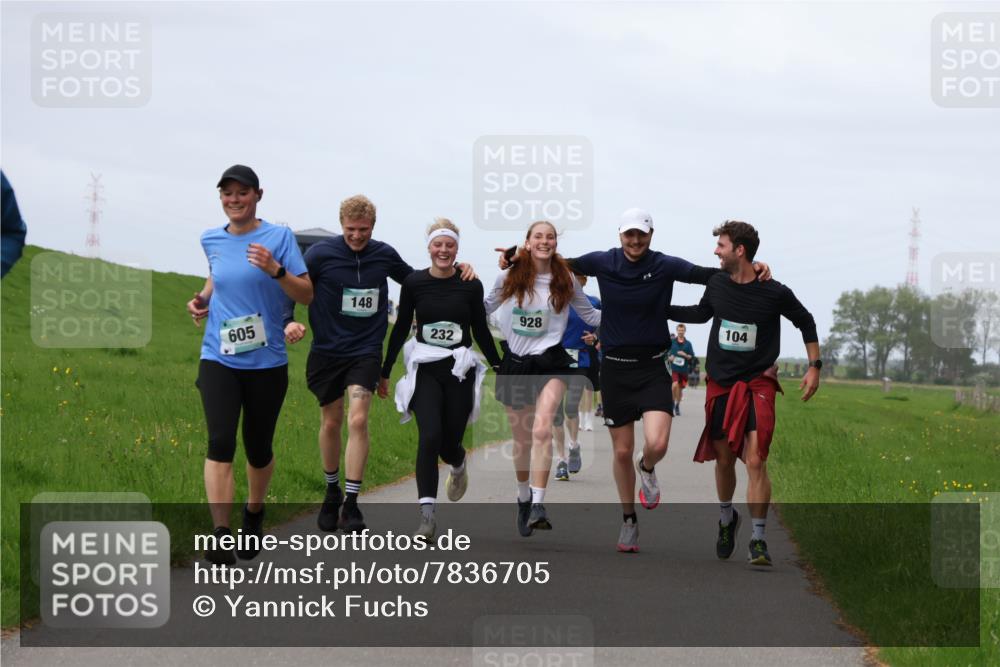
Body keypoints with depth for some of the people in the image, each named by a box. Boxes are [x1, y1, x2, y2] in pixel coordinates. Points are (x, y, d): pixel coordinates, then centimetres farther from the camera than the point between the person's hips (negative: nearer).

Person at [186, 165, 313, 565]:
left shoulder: (279, 237, -4)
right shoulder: (211, 241, 8)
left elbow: (307, 295, -7)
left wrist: (275, 270, -23)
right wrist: (203, 298, 9)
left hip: (266, 362, -1)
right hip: (219, 359, 1)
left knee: (258, 448, 10)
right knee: (220, 442, -17)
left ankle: (254, 513, 38)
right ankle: (220, 533, -22)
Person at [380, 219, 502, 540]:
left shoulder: (471, 285, -1)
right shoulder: (414, 282, -1)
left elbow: (481, 331, 9)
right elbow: (400, 329, 7)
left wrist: (500, 368, 11)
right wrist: (384, 371, 10)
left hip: (460, 371, 1)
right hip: (425, 371, -1)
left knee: (449, 443, 3)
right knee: (429, 437, -17)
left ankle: (458, 466, 43)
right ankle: (426, 515, -16)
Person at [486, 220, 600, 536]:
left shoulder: (565, 280, 2)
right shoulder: (508, 278, 2)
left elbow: (591, 316, 12)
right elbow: (486, 307, 18)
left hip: (550, 362, -2)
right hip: (515, 363, 2)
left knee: (542, 430, -23)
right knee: (521, 438, 10)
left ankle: (538, 504, -27)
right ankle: (523, 496, 35)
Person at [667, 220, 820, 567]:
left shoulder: (775, 293, -10)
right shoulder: (717, 285, 1)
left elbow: (806, 322, 7)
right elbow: (702, 313, 23)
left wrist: (814, 366, 4)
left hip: (757, 385, -4)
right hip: (720, 383, 4)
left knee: (755, 460, -15)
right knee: (724, 460, 11)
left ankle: (758, 539, -9)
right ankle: (726, 518, 38)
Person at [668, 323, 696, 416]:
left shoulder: (688, 343, 5)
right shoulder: (671, 342, 2)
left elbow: (692, 357, 4)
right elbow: (666, 353, 9)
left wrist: (685, 355, -14)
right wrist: (669, 357, -11)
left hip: (684, 369, 2)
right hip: (674, 368, -2)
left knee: (680, 388, 10)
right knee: (675, 385, -23)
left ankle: (677, 406, 28)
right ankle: (673, 402, -3)